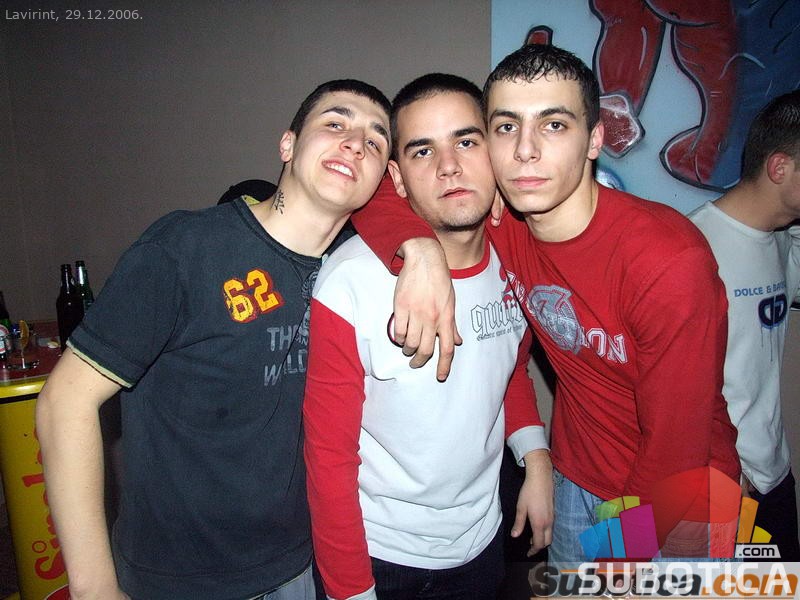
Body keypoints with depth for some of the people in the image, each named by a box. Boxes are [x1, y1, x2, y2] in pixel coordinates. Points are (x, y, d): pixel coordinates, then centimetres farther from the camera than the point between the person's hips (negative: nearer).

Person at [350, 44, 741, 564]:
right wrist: (422, 250, -33)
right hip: (576, 482, 5)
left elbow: (675, 448, -23)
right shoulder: (498, 217, -16)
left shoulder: (672, 261, -30)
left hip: (675, 511, -4)